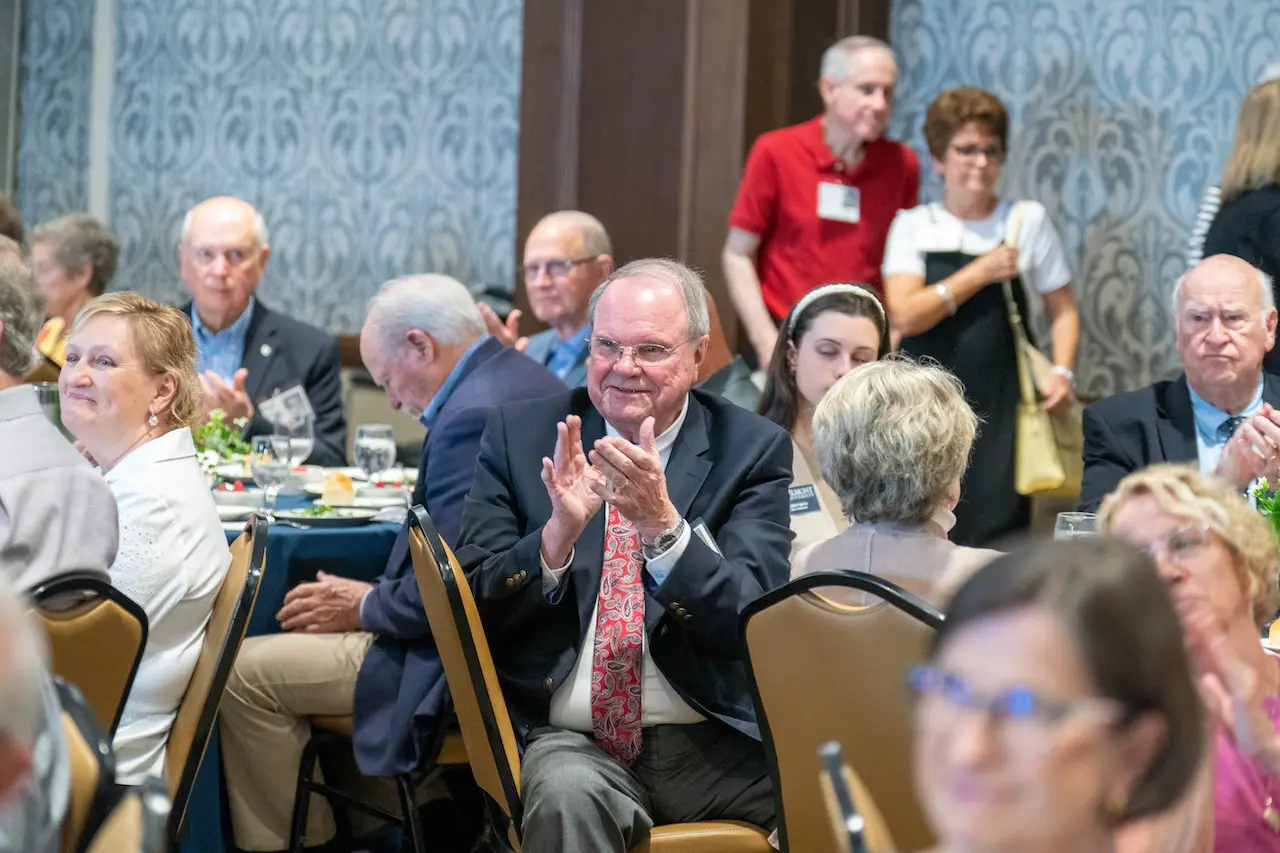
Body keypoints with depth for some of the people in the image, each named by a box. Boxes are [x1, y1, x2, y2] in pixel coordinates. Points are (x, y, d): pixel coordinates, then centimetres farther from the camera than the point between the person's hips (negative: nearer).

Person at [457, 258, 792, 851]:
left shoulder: (752, 449, 5)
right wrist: (558, 533, -18)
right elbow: (476, 611, 2)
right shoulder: (519, 436, 7)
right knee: (567, 793, -36)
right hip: (571, 738, -1)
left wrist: (663, 524, -23)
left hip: (716, 738, 1)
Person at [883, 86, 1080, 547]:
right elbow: (905, 315, -6)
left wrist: (1062, 372, -2)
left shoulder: (1028, 220, 8)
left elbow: (1062, 308, 13)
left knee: (997, 525, -8)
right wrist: (980, 272, -9)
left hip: (1000, 404, 0)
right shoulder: (914, 226, 6)